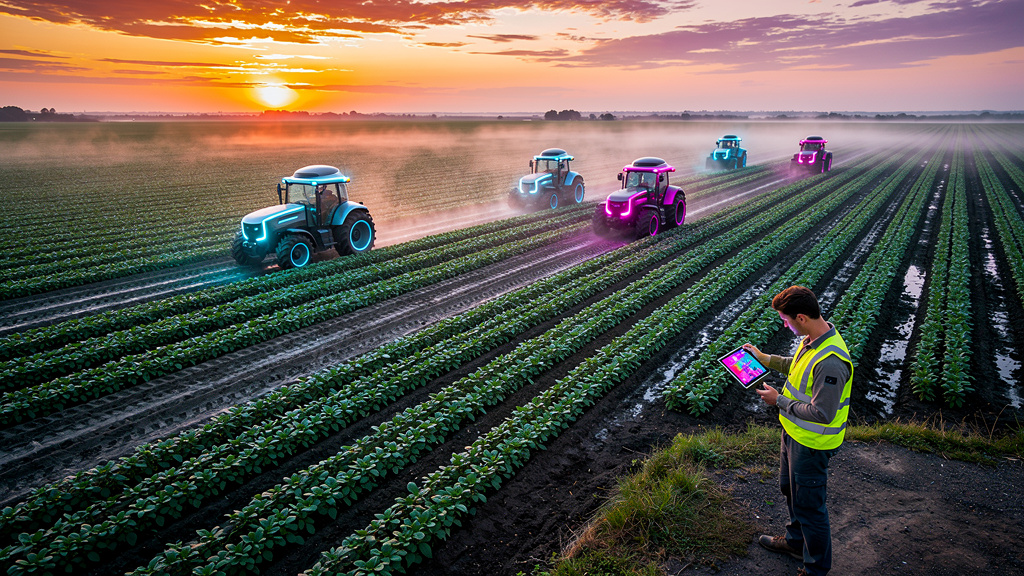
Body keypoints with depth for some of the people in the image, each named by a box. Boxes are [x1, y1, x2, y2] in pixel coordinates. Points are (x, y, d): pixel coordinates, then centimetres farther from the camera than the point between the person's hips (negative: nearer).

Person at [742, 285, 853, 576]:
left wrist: (779, 401, -21)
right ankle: (796, 541, 52)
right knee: (790, 488, 28)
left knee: (809, 505, 9)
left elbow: (822, 413, -31)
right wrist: (765, 358, 12)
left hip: (812, 443, -10)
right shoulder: (812, 340, -4)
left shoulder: (831, 361, -35)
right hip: (794, 432, 10)